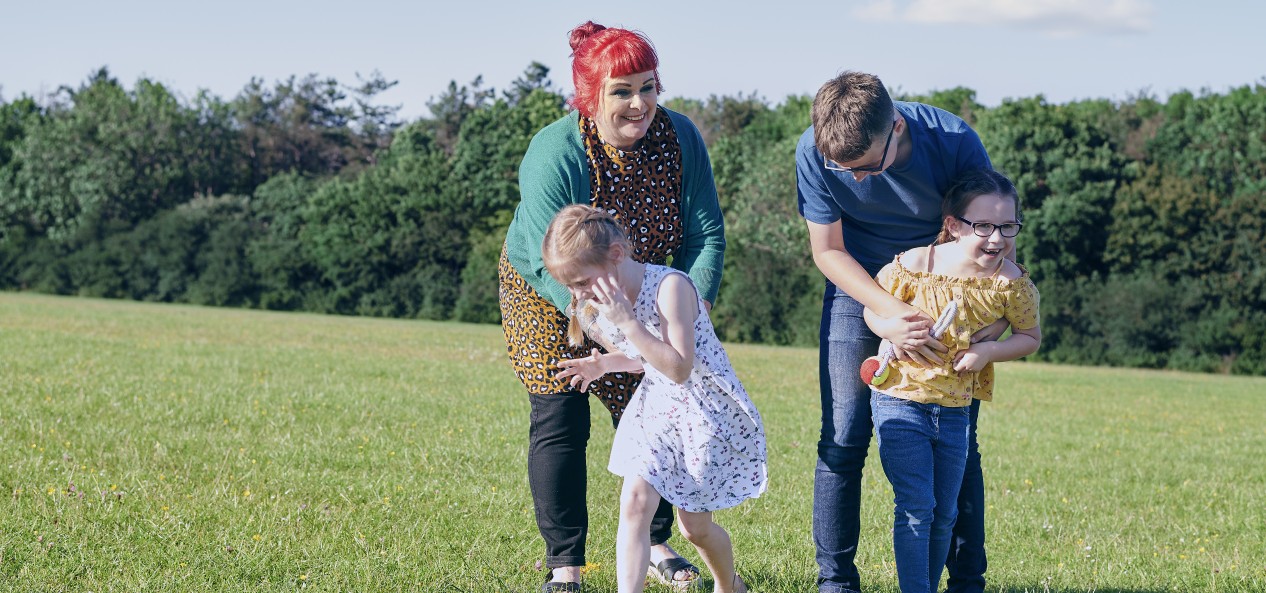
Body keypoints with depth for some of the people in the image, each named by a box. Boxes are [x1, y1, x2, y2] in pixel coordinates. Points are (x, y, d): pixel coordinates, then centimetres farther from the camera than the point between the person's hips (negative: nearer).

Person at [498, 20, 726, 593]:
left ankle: (653, 544, 24)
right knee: (560, 422, -8)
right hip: (544, 294, -4)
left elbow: (705, 235, -14)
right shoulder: (555, 153, -31)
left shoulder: (680, 138, -18)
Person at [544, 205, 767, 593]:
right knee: (634, 503, -14)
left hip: (705, 411, -6)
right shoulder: (602, 303, -2)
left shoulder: (670, 287, -27)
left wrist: (627, 323, -36)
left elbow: (679, 368, -33)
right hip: (655, 407, 6)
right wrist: (604, 364, -5)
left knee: (695, 526, 7)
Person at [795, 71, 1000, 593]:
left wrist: (997, 318, -28)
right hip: (860, 290, 0)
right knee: (843, 439, -7)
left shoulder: (955, 143, -27)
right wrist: (890, 313, -26)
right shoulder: (814, 152, -24)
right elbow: (828, 250, -13)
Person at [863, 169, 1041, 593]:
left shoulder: (1012, 284, -12)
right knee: (915, 507, -11)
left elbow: (1030, 337, 3)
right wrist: (897, 331, -23)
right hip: (901, 399, -4)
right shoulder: (913, 266, -19)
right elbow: (872, 310, -2)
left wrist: (989, 351, -16)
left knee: (944, 514, 13)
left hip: (955, 409, 4)